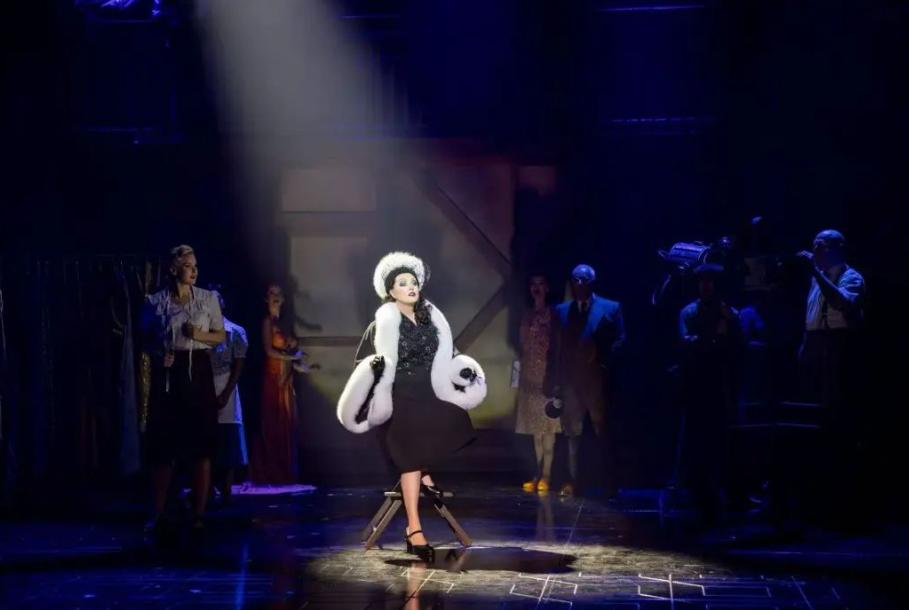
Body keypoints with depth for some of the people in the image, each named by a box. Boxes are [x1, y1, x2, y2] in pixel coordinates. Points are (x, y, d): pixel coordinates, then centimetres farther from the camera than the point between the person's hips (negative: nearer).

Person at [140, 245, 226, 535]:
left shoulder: (208, 299, 6)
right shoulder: (155, 302, 4)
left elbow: (220, 336, 10)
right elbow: (146, 338, 11)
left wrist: (199, 334, -9)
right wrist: (159, 355, -9)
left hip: (198, 372, 1)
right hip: (167, 374, 0)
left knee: (201, 444, -1)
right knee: (163, 445, 0)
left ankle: (199, 514, 5)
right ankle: (158, 514, 8)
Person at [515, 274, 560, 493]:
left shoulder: (553, 315, 0)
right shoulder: (528, 316, 15)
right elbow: (522, 343, 16)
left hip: (547, 373, -5)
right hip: (530, 374, 5)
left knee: (548, 424, -8)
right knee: (535, 425, 6)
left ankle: (546, 475, -10)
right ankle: (539, 473, 9)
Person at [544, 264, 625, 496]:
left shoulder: (610, 309, 5)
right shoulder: (562, 311, 13)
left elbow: (620, 341, 0)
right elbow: (554, 350, 10)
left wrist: (601, 358, -15)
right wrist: (553, 382, 2)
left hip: (597, 381, -2)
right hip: (571, 382, 3)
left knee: (604, 433, 2)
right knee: (573, 433, 4)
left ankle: (610, 485, 6)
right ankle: (573, 482, 6)